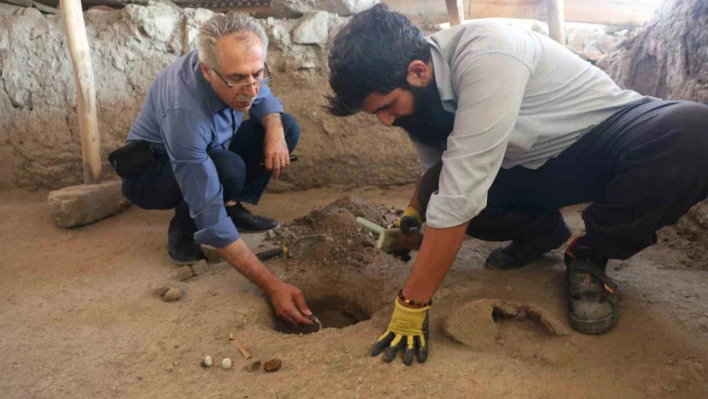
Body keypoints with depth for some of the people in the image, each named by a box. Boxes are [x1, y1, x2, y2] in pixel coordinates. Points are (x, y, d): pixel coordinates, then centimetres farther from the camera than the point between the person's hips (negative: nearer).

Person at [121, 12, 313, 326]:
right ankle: (183, 233, -10)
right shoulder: (184, 112, -41)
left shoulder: (236, 66, -23)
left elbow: (264, 99, 0)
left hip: (207, 154, 7)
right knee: (228, 169, -39)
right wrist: (272, 286, -43)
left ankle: (235, 207, -1)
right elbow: (210, 218, -42)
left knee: (288, 128, -10)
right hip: (149, 171, -6)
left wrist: (274, 130, -25)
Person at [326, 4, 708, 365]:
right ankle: (542, 230, 7)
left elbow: (458, 199, -37)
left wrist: (412, 304, -31)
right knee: (436, 193, -19)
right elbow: (435, 169, 7)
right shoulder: (421, 90, -10)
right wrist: (415, 211, -14)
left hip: (612, 133, -5)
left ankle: (589, 253, -13)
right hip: (537, 167, 5)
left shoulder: (486, 58, -34)